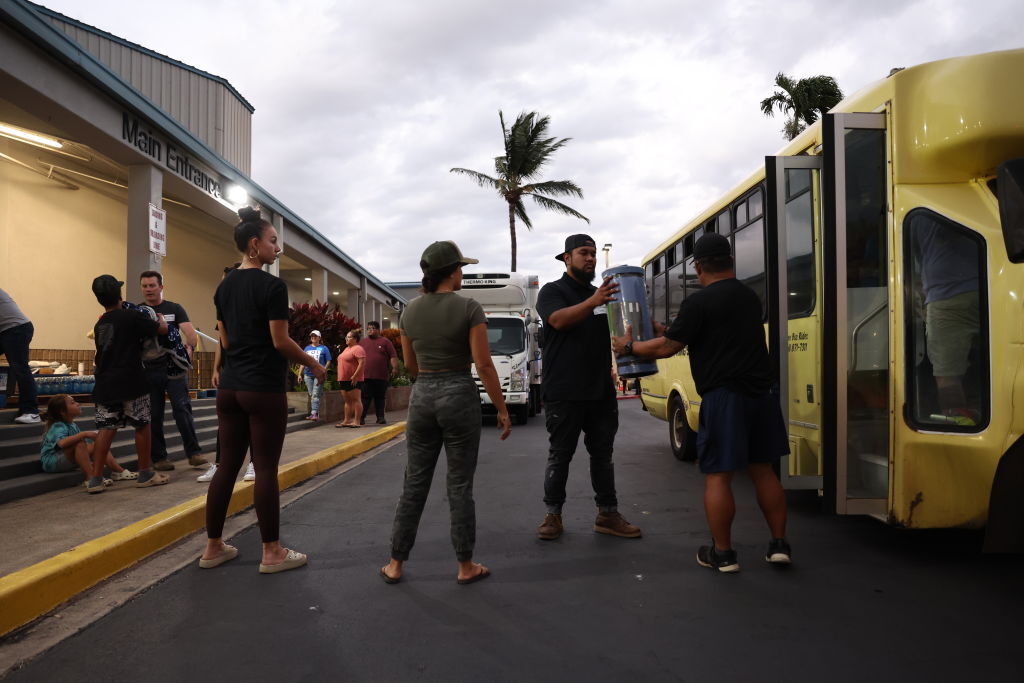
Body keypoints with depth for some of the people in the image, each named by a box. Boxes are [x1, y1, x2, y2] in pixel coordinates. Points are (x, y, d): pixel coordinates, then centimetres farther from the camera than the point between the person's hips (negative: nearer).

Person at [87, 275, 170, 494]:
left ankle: (95, 479, 4)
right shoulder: (132, 316, -8)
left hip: (105, 384, 6)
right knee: (142, 426, 7)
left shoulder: (100, 324, 13)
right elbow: (162, 329, -1)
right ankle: (145, 474, 15)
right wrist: (160, 317, 19)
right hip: (131, 383, -6)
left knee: (106, 429, 6)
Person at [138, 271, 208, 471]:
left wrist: (191, 347, -22)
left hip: (174, 369, -2)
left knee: (182, 409, -8)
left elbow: (190, 332, -6)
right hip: (148, 370, 2)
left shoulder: (174, 309, 6)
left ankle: (194, 453, -3)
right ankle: (159, 458, 14)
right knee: (153, 415, 5)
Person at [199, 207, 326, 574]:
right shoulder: (272, 285, -12)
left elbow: (226, 340, 15)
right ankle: (272, 553, 7)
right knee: (266, 469, -1)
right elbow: (281, 342, -14)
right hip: (264, 390, -7)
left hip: (230, 388, 7)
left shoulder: (224, 286, 11)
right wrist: (314, 365, 0)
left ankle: (213, 547, 19)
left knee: (227, 465, 12)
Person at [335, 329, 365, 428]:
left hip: (353, 380, -10)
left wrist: (355, 376, -24)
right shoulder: (347, 348, 20)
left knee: (355, 399, -7)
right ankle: (346, 421, 17)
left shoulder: (358, 349, -11)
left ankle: (357, 422, -5)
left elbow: (362, 363, -21)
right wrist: (341, 378, 19)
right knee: (347, 400, 13)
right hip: (344, 379, 10)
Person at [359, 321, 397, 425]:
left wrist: (395, 367, -11)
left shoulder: (385, 341, 6)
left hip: (381, 377, -1)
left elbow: (393, 356, 1)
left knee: (380, 398, 7)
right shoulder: (362, 342, 14)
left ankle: (380, 417, 13)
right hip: (365, 376, 1)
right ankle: (361, 417, 2)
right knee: (365, 398, -1)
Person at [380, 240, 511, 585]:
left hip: (422, 395, 4)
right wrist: (502, 409, -5)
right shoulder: (469, 308, -10)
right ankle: (466, 567, 16)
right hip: (459, 395, -4)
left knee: (415, 484, 12)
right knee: (459, 485, 5)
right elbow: (484, 365, -12)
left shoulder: (410, 311, 5)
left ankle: (395, 565, 19)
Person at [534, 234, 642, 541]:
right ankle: (553, 515, 14)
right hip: (563, 393, -6)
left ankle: (608, 515, 19)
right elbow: (559, 320, -23)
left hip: (601, 391, 6)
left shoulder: (601, 294, 17)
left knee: (603, 454, 10)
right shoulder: (553, 291, -2)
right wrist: (593, 302, -39)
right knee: (560, 456, 3)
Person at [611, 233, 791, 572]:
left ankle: (722, 553, 10)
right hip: (760, 393, 7)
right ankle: (779, 544, 20)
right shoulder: (750, 297, 15)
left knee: (717, 475, 2)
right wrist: (665, 330, 28)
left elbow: (667, 348, -8)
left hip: (723, 397, -7)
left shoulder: (699, 302, -10)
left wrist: (628, 347, 8)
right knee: (763, 469, 15)